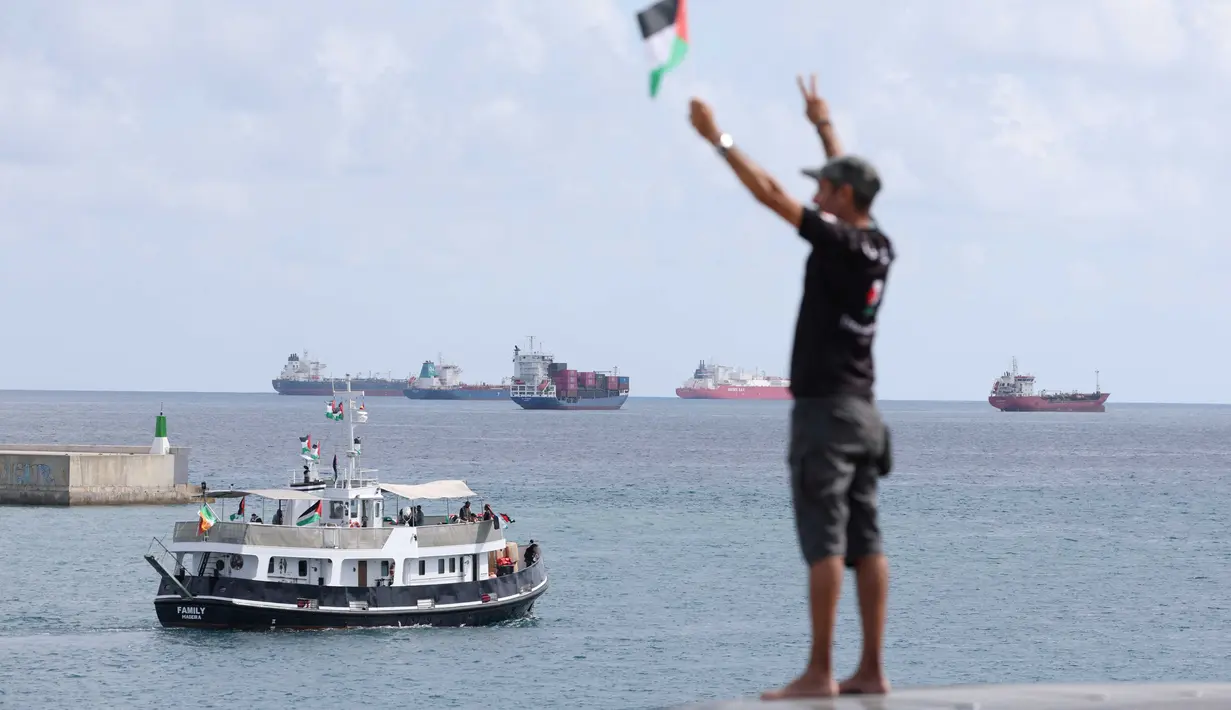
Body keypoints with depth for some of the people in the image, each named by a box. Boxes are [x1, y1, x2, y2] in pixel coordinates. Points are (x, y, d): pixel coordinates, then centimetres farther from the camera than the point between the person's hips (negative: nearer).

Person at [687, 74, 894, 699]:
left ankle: (819, 672, -12)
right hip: (863, 412, 9)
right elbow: (853, 179, 28)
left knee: (824, 543, -10)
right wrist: (823, 125, 41)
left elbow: (770, 193, -12)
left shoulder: (837, 243, -12)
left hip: (825, 410, -9)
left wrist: (717, 139, -5)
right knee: (865, 542, 6)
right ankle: (870, 669, 5)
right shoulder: (879, 249, 11)